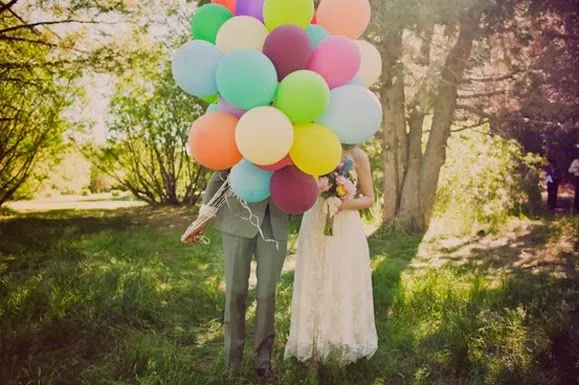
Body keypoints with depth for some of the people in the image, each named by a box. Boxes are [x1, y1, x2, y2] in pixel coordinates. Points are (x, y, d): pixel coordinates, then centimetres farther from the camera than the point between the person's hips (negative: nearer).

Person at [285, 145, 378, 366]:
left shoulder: (357, 156, 0)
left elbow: (369, 199, 3)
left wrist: (346, 203, -16)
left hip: (345, 230, -1)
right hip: (314, 227, 2)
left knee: (344, 285, 5)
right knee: (314, 284, 7)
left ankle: (344, 345, 21)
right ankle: (314, 346, 19)